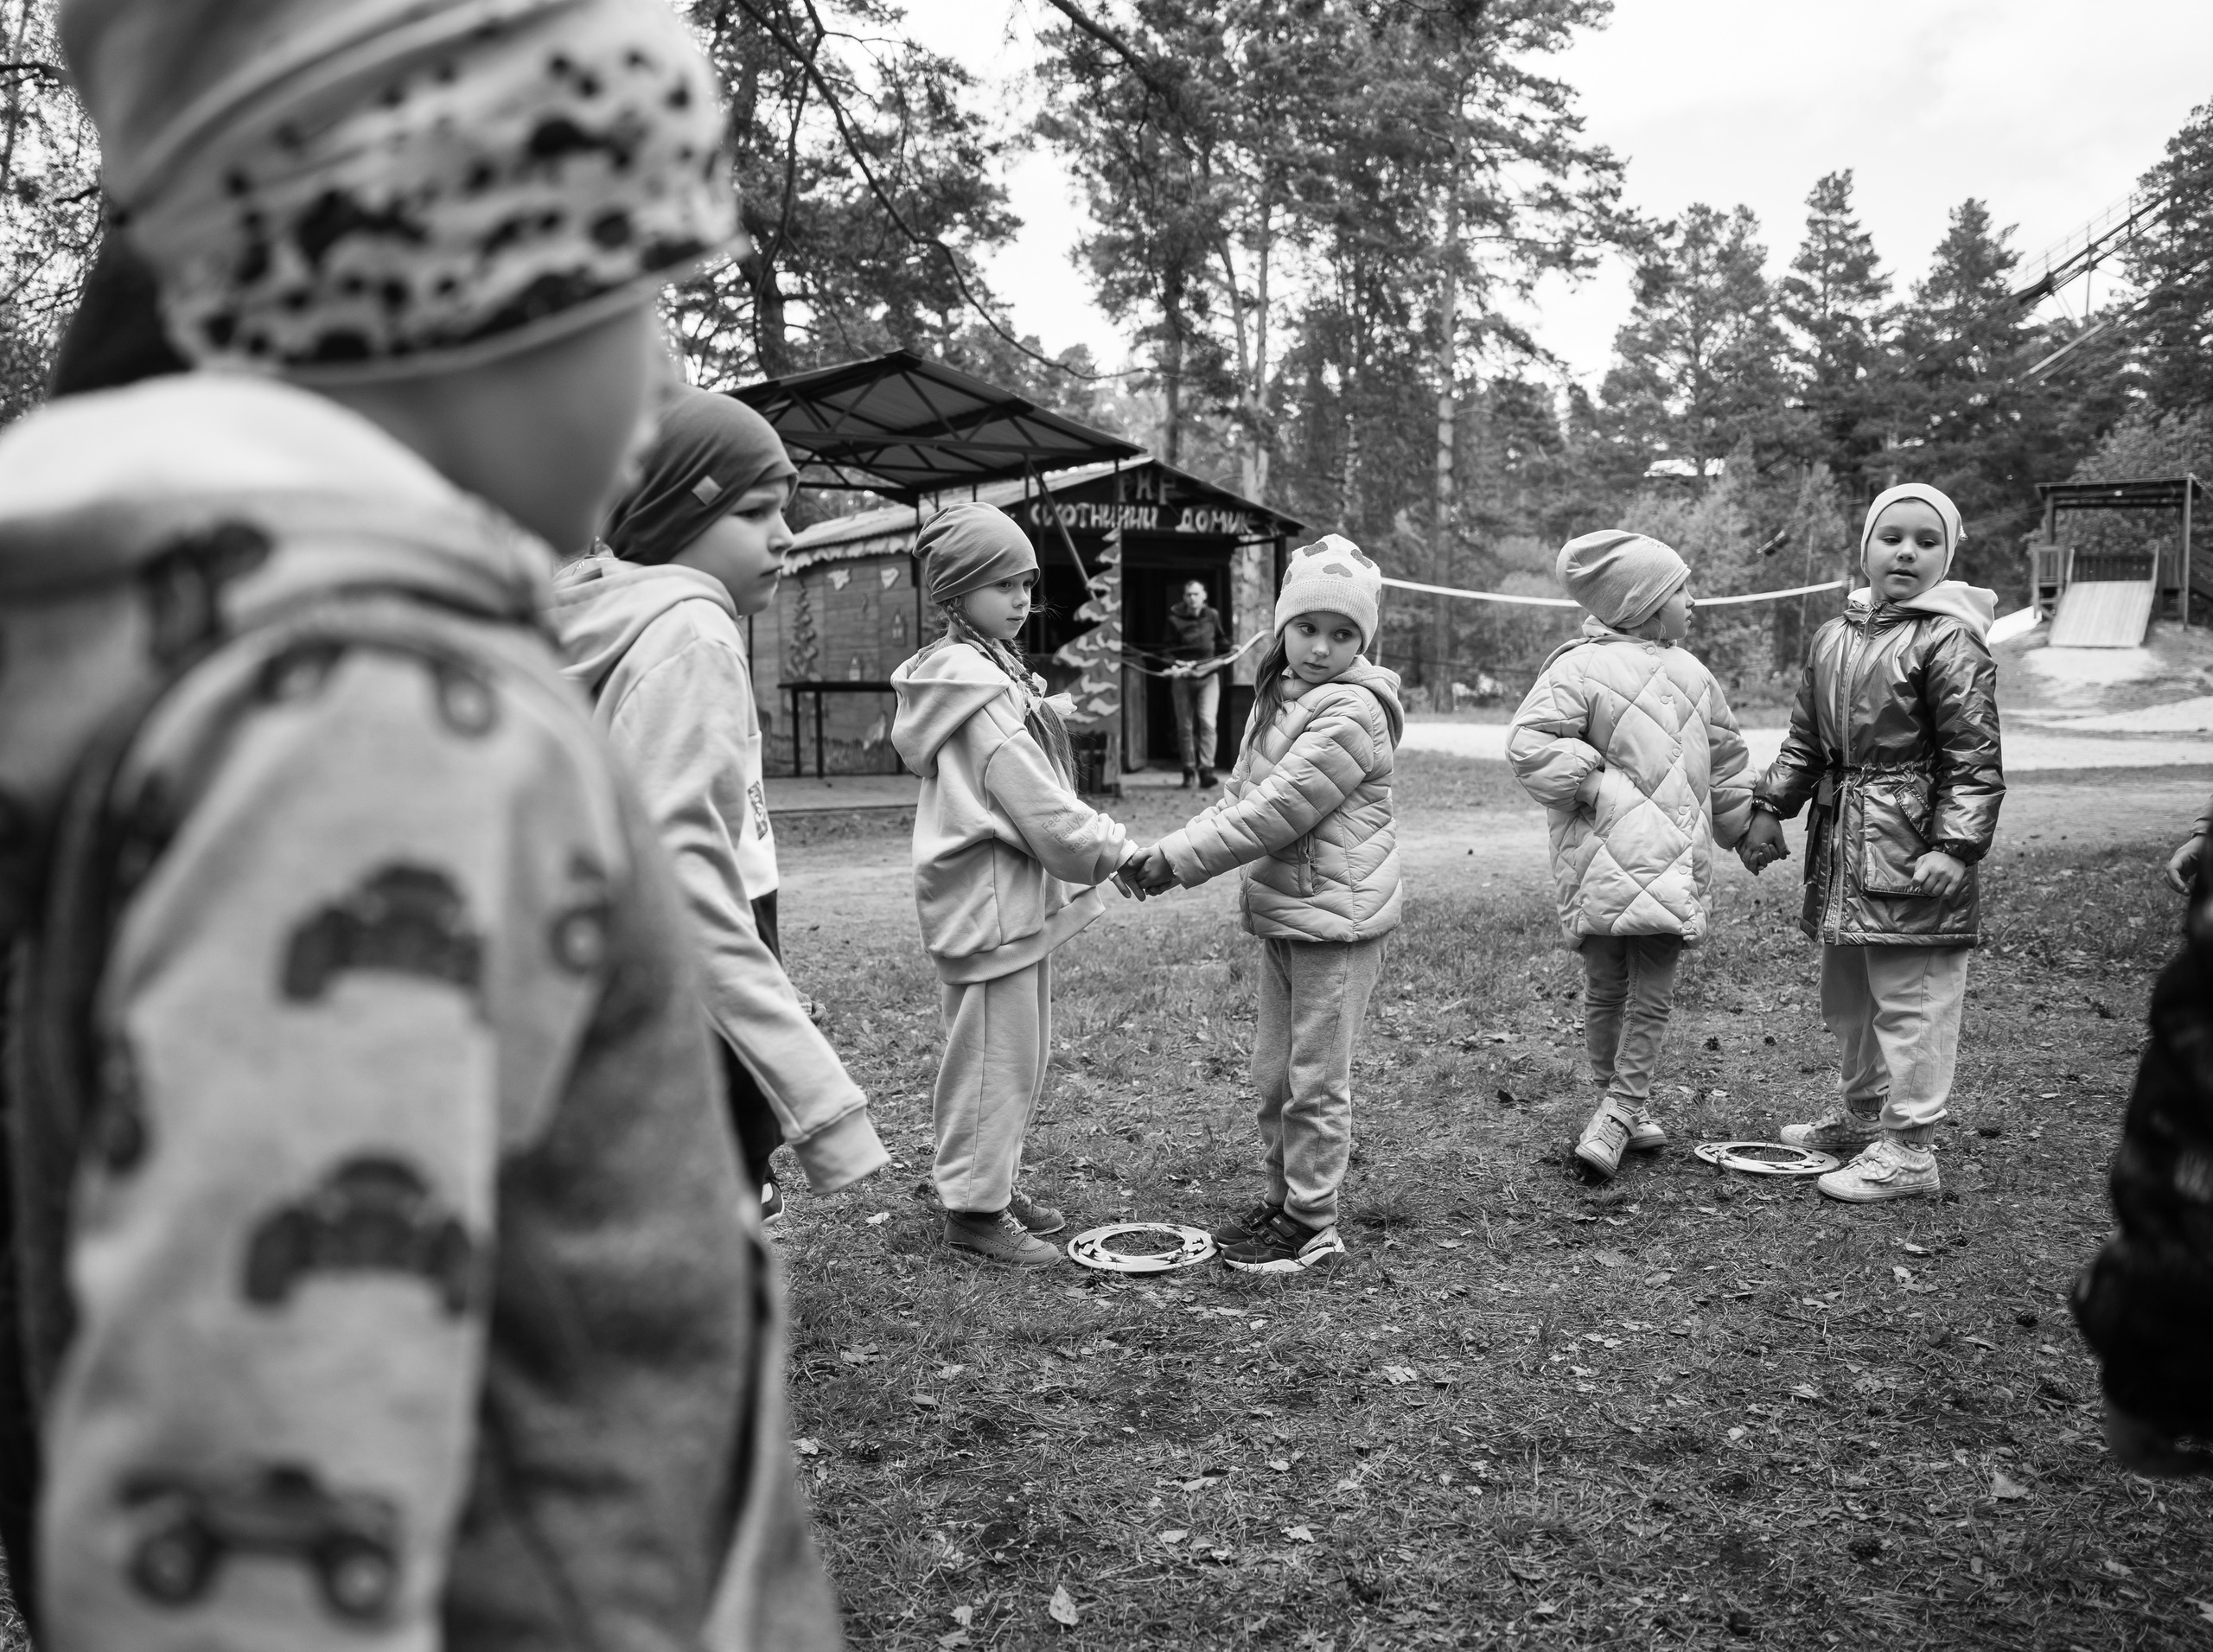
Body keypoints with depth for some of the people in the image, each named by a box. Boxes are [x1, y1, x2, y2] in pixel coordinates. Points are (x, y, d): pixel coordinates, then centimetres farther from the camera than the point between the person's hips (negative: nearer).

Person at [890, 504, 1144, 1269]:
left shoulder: (991, 671, 12)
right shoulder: (978, 690, -20)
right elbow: (1040, 809, -21)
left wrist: (1108, 845, 8)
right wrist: (1121, 852, -9)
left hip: (1015, 898, 10)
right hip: (993, 905, -10)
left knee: (1020, 1055, 19)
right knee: (994, 1057, 2)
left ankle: (992, 1183, 33)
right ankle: (975, 1209, 15)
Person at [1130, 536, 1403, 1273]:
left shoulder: (1351, 712, -18)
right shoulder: (1279, 697, 10)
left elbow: (1276, 811, -22)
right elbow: (1239, 794, 13)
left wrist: (1180, 858, -18)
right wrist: (1173, 849, -1)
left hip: (1337, 918, -8)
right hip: (1280, 913, 8)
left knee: (1315, 1079, 2)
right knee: (1274, 1071, 17)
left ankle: (1312, 1223, 15)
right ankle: (1281, 1199, 32)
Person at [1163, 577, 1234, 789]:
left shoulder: (1213, 616, 3)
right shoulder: (1175, 619, -2)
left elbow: (1223, 644, 18)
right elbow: (1167, 650, -2)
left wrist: (1219, 660, 6)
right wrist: (1173, 665, -18)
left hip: (1208, 676, 0)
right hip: (1182, 677, 0)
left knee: (1207, 721, -16)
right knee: (1185, 726, 6)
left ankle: (1206, 769, -14)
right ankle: (1189, 772, 17)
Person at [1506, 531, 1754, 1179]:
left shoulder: (1690, 673, 16)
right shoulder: (1580, 669, -7)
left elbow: (1723, 759, 27)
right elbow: (1529, 747, -16)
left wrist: (1743, 828, 31)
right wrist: (1595, 788, -14)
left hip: (1673, 867, 5)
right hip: (1604, 865, -5)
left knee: (1652, 995, 3)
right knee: (1606, 989, 6)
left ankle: (1619, 1113, 12)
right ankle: (1625, 1105, 20)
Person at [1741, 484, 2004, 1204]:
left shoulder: (1950, 643, -11)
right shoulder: (1832, 638, 11)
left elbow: (1975, 760, -13)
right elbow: (1805, 740, 19)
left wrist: (1955, 847, -20)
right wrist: (1769, 808, 11)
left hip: (1910, 845, -8)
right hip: (1842, 840, 8)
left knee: (1910, 1000, -2)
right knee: (1846, 995, 19)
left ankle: (1908, 1150, 7)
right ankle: (1860, 1114, 37)